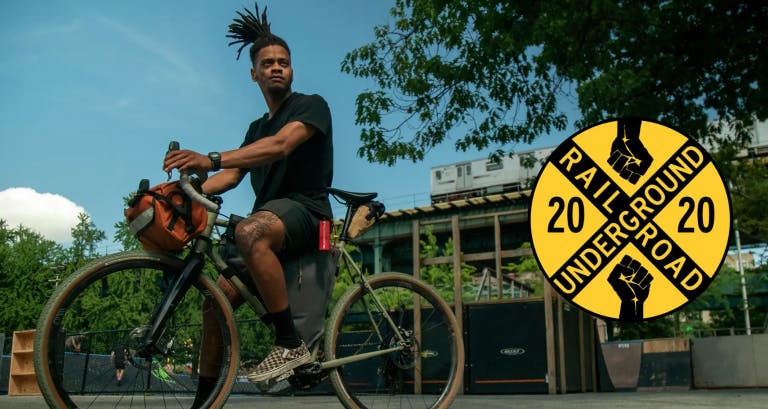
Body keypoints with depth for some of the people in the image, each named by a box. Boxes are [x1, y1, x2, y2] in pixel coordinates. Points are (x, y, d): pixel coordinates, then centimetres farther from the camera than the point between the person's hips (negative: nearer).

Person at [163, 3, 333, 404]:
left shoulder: (311, 105, 0)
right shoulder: (257, 128, 23)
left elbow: (281, 145, -22)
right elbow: (232, 175, 9)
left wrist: (211, 159, -35)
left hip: (303, 209, -8)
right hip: (269, 216, 8)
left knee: (250, 231, -39)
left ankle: (291, 344, -33)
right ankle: (204, 396, 13)